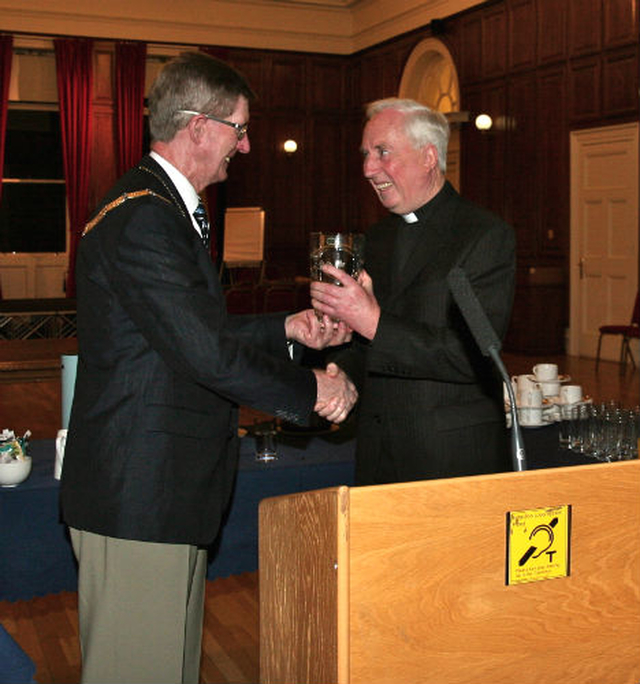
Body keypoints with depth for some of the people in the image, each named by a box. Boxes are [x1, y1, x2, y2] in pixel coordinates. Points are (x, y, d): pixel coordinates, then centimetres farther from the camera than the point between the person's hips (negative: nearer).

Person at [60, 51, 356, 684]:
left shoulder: (160, 209, 16)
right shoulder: (143, 218, -20)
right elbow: (206, 352, -25)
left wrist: (287, 328, 11)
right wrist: (312, 390, -12)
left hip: (162, 488, 11)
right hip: (139, 495, -11)